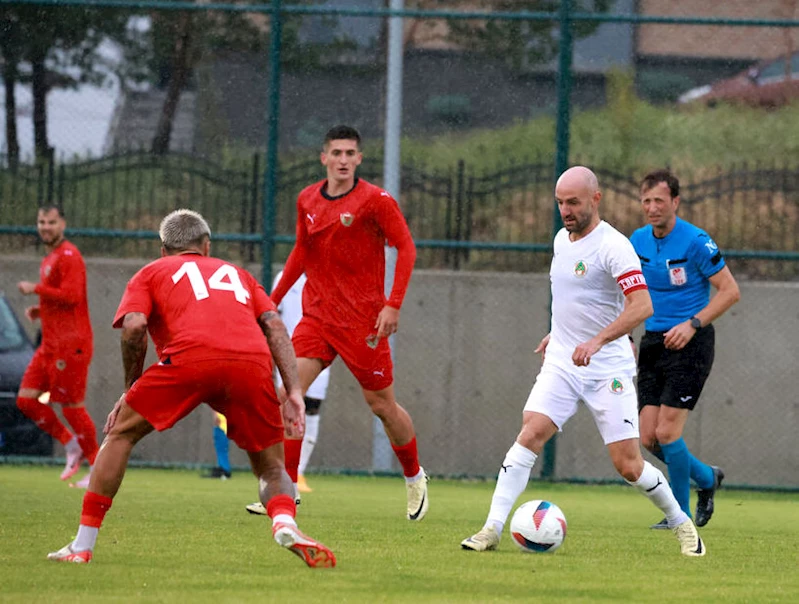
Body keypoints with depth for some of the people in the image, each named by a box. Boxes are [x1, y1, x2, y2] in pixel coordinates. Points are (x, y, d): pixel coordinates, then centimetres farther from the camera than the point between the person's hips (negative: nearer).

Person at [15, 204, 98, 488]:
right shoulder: (49, 260, 20)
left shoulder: (68, 256, -10)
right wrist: (38, 311, 12)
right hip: (51, 345, 10)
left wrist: (36, 289, -15)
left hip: (70, 345, -10)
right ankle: (71, 445, 13)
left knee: (71, 406, -6)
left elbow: (71, 295, -22)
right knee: (26, 399, 3)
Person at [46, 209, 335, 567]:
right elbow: (274, 325, 20)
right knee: (271, 467, 18)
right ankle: (285, 522, -15)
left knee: (120, 434, 16)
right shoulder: (236, 273, 36)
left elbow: (134, 327, 8)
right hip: (253, 363, 2)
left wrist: (131, 389, 19)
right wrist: (293, 393, 13)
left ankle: (82, 547, 12)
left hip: (191, 358, -2)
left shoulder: (150, 273, 28)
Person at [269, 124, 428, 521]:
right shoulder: (307, 201, 7)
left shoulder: (374, 200, -9)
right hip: (316, 317, 4)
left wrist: (393, 305, -15)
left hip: (362, 320, -4)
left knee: (382, 406, 5)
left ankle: (414, 478, 31)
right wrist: (274, 299, 17)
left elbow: (406, 248, -7)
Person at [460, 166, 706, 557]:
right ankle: (492, 529, -17)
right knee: (530, 433, -16)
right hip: (561, 363, 5)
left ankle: (681, 524, 20)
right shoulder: (562, 239, 9)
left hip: (608, 370, -5)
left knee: (628, 466, -4)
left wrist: (597, 341, -34)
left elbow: (642, 305, -25)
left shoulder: (613, 246, -15)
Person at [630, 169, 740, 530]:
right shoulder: (637, 242, 5)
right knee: (648, 437, 1)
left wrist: (693, 324, -19)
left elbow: (730, 291, -10)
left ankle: (681, 515, 5)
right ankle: (707, 478, 27)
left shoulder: (695, 242, -13)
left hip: (690, 343, -7)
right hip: (653, 342, 7)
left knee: (667, 432, -12)